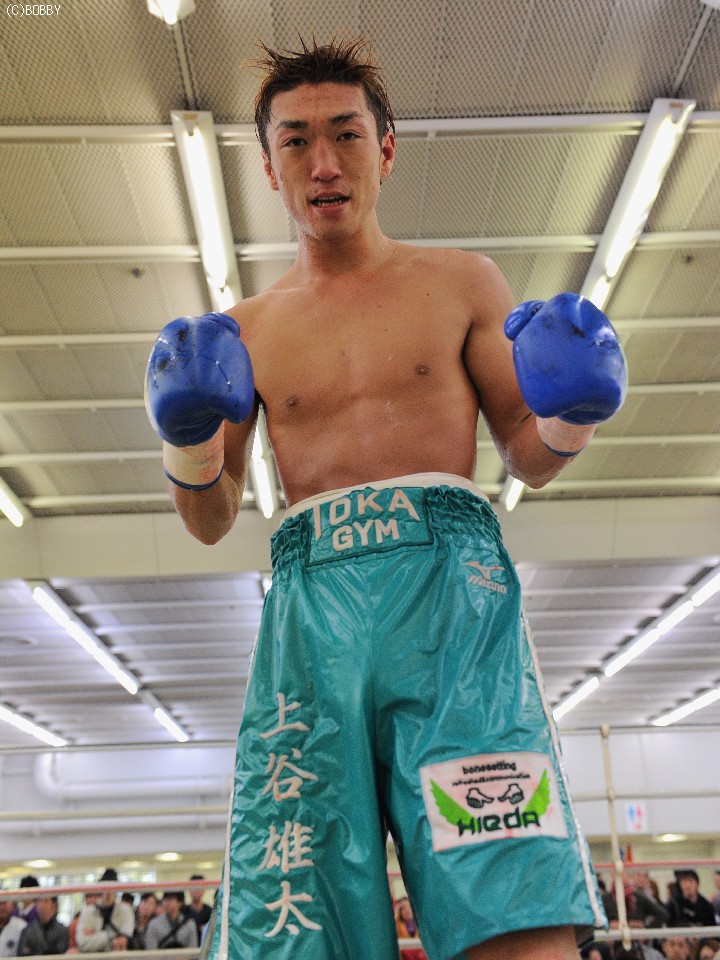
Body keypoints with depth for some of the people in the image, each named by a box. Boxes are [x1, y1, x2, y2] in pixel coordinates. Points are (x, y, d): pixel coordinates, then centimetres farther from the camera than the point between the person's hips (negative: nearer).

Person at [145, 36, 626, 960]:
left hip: (447, 578, -1)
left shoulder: (461, 283, 15)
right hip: (308, 600, 2)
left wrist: (570, 414, -7)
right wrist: (186, 439, -3)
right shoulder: (246, 328, 18)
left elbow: (530, 461, 16)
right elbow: (211, 522, 18)